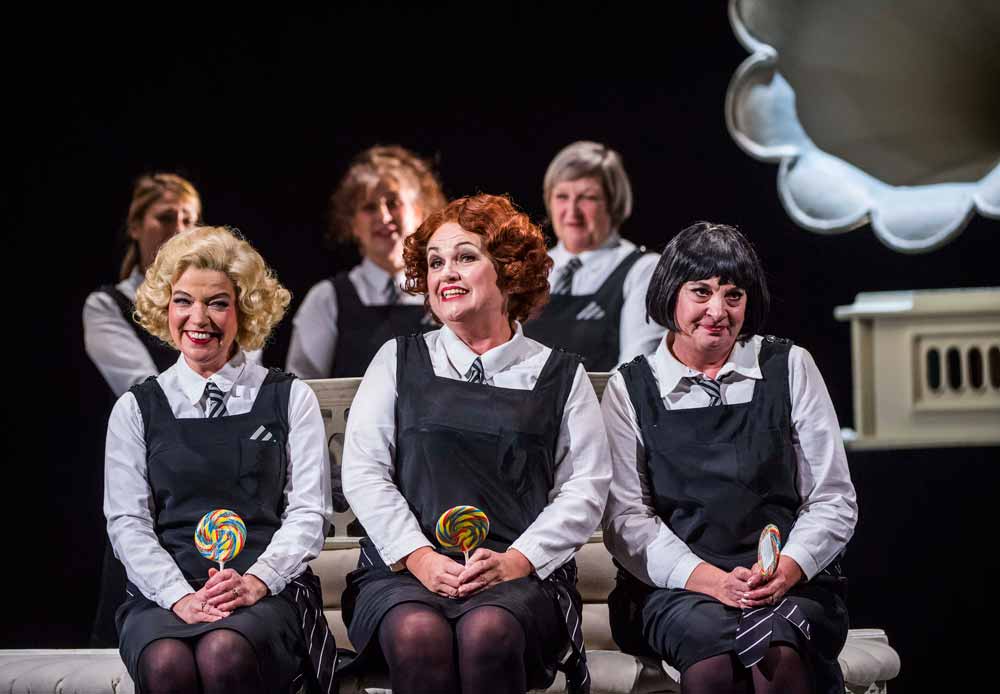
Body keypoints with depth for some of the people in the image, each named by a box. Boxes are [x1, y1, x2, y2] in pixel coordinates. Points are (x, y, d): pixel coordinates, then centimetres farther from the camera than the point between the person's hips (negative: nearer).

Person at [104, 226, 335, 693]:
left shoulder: (290, 399, 13)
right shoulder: (136, 409, 15)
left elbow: (310, 513, 5)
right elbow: (127, 522, 6)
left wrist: (256, 581, -13)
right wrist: (180, 596, -12)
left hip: (267, 589, 0)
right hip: (164, 593, 1)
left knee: (225, 654, -35)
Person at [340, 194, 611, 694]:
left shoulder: (559, 375, 14)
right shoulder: (399, 360, 16)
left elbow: (586, 488, 4)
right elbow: (363, 471, 7)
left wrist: (514, 563, -11)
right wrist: (420, 557, -8)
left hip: (523, 573, 0)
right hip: (402, 569, 1)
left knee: (489, 631, -35)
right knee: (418, 633, -35)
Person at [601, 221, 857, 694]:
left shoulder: (790, 368, 10)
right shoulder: (629, 389, 9)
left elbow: (834, 501, 8)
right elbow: (625, 519, 1)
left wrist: (786, 570, -11)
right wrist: (711, 580, -14)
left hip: (792, 581, 1)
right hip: (676, 587, 0)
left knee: (777, 652, -34)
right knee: (710, 650, -35)